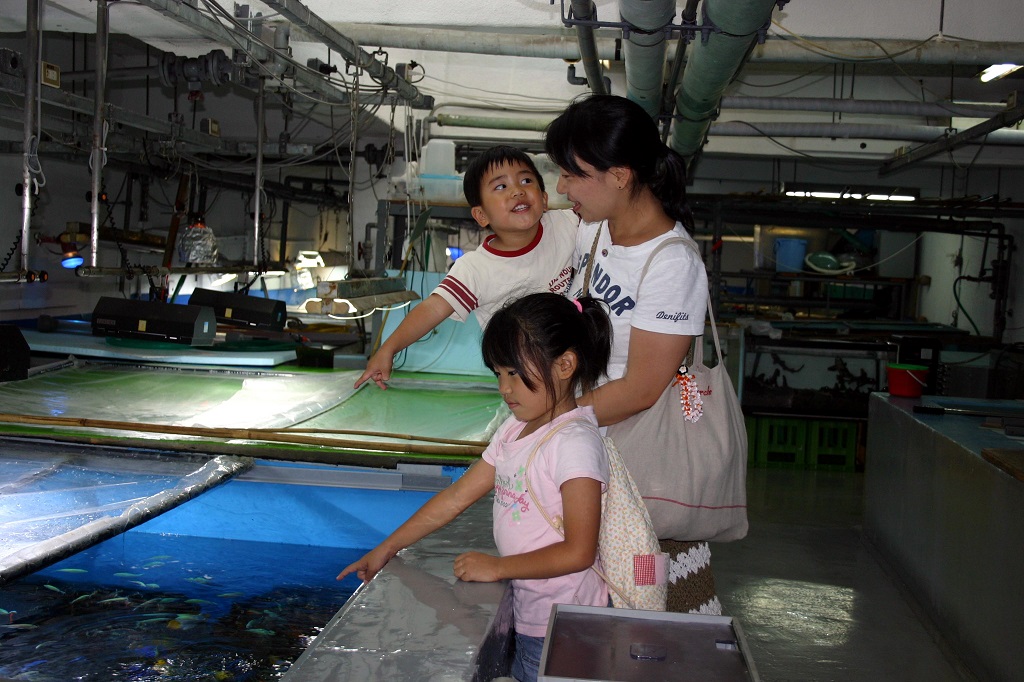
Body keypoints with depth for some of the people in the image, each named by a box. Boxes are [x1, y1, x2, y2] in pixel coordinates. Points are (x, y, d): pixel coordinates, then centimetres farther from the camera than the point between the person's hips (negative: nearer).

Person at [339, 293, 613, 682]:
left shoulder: (574, 442, -20)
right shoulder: (514, 430, 6)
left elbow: (578, 552, -22)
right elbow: (456, 498, 9)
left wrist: (496, 567, -16)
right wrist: (386, 549, 8)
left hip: (561, 626, -7)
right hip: (527, 616, 7)